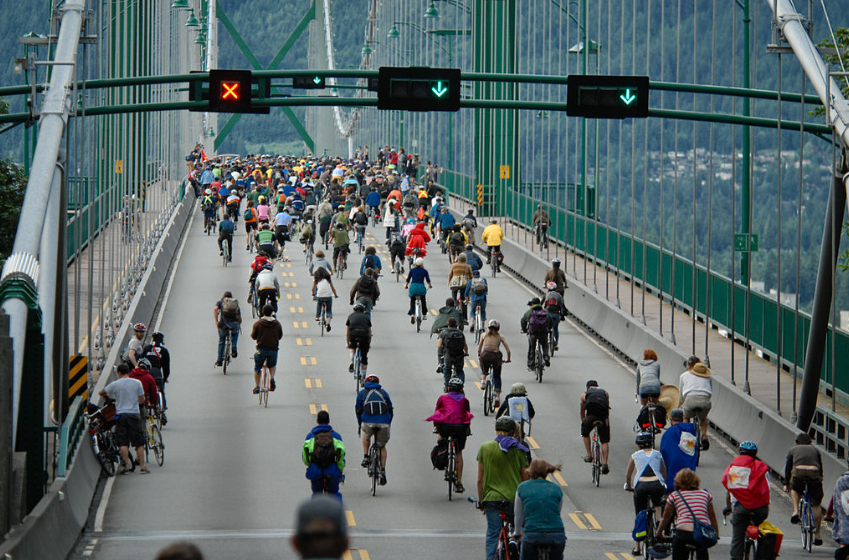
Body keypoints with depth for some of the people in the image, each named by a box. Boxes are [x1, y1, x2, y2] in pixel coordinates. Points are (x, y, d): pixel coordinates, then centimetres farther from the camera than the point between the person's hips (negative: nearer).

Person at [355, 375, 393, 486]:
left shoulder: (362, 393, 19)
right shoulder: (383, 392, 22)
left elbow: (358, 411, 24)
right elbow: (391, 410, 25)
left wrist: (360, 425, 38)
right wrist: (388, 423, 38)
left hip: (368, 422, -1)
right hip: (383, 423, 1)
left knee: (366, 435, 35)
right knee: (382, 447, 21)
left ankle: (365, 457, 21)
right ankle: (383, 471, 10)